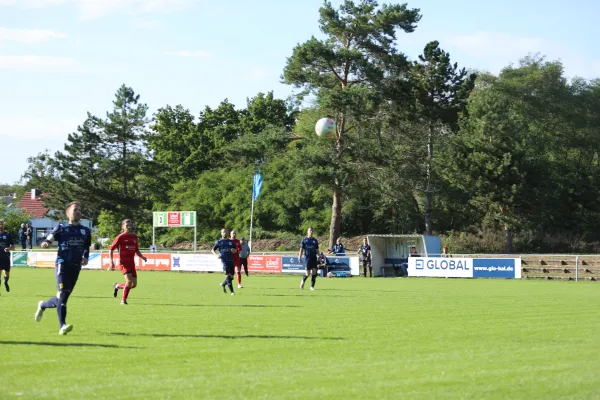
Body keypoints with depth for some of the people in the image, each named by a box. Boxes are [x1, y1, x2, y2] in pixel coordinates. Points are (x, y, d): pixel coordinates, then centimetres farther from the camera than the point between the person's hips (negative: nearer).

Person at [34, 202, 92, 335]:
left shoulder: (85, 231, 14)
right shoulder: (61, 228, 2)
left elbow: (87, 248, 26)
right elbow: (49, 239, -4)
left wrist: (85, 257, 6)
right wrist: (45, 243, -27)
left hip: (76, 267, 5)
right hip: (62, 264, -5)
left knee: (63, 298, 11)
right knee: (63, 294, -19)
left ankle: (43, 305, 41)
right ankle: (62, 326, -21)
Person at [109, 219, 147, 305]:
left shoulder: (134, 237, 11)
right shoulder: (120, 237, -6)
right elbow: (111, 249, -3)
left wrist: (142, 257, 2)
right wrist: (111, 262, -9)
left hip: (132, 262, 6)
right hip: (123, 262, -6)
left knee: (134, 284, 3)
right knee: (129, 281, -21)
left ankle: (117, 286, 29)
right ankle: (123, 300, -4)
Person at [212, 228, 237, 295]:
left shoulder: (231, 242, 15)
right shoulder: (219, 242, 6)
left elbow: (236, 250, 19)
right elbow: (213, 250, 10)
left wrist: (234, 250, -6)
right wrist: (216, 255, -10)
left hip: (231, 260, 4)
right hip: (224, 261, -4)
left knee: (231, 277, 6)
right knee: (228, 276, -14)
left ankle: (223, 284, 34)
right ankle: (231, 291, -11)